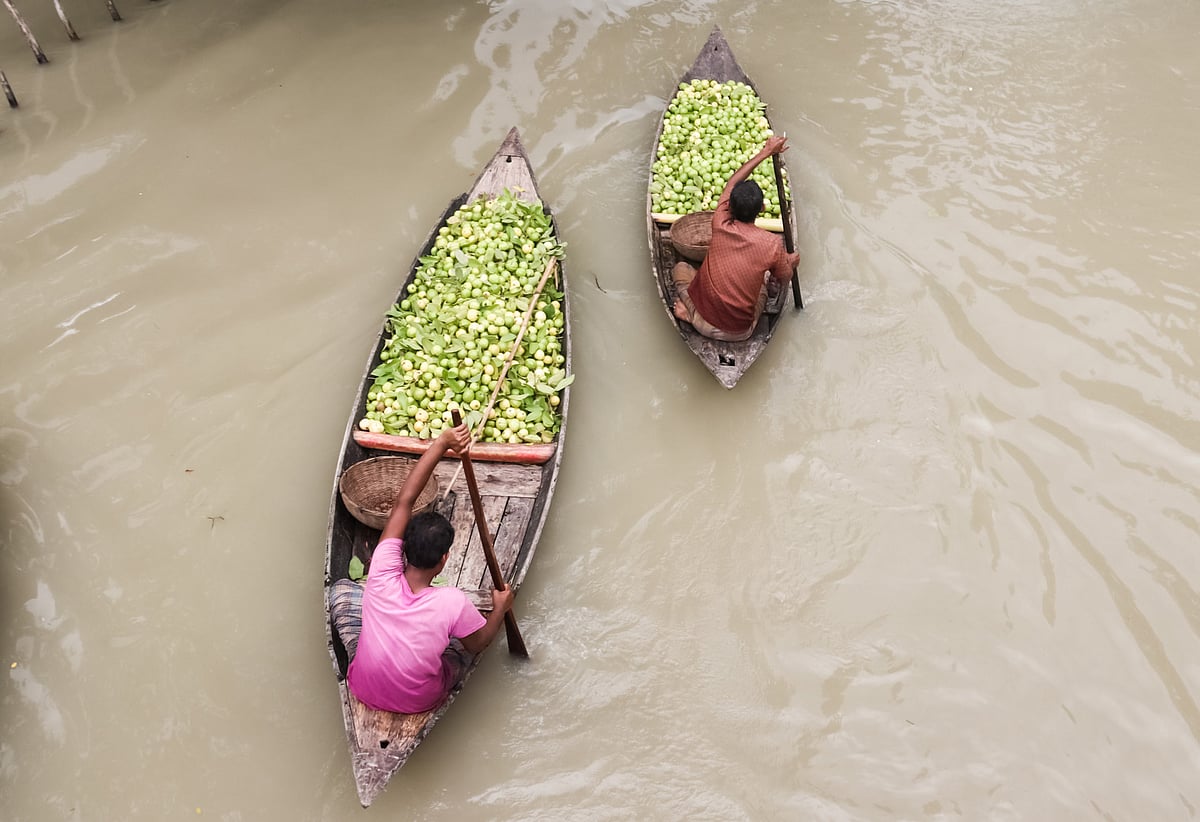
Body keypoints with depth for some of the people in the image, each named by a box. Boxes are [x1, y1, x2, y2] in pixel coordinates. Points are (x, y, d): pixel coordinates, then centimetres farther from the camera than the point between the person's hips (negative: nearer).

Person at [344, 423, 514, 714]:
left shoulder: (383, 576, -26)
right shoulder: (452, 602, -30)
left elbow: (404, 500, -24)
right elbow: (479, 643, -9)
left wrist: (441, 443, -26)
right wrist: (501, 608, 8)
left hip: (363, 690, 2)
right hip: (419, 702, -1)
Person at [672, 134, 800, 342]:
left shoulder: (720, 226, -15)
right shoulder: (772, 244, -18)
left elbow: (733, 182, 3)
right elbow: (785, 279, 2)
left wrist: (765, 152, 11)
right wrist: (790, 262, 24)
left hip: (703, 322, 0)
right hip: (740, 332, 0)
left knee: (680, 268, 28)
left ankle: (688, 308, 4)